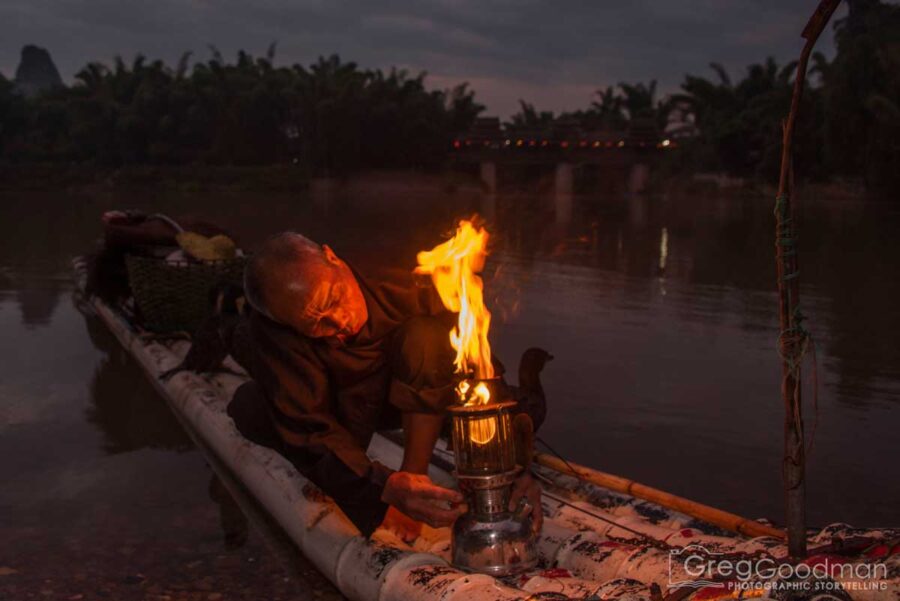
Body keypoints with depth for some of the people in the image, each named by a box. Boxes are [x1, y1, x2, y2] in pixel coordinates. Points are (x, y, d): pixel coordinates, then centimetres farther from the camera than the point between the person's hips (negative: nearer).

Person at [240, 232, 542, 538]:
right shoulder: (271, 333, -32)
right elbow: (309, 432, -34)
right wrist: (385, 487, -50)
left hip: (420, 395, -2)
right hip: (344, 406, 3)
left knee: (424, 336, -32)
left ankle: (413, 471, -24)